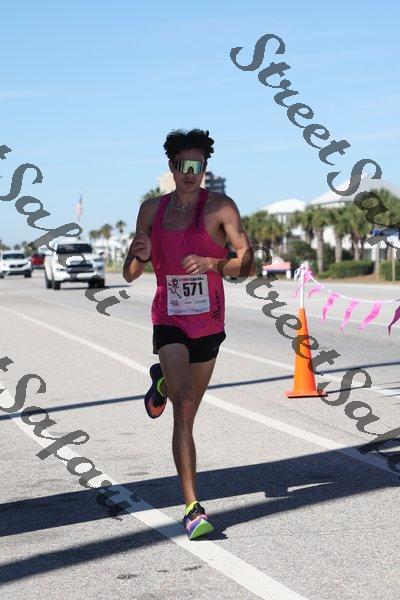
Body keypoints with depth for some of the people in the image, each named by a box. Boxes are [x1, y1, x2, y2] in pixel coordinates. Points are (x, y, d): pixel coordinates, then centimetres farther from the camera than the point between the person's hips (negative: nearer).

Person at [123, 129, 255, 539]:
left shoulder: (220, 208, -8)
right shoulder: (152, 209, 3)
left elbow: (248, 264, -15)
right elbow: (129, 275, 7)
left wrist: (212, 264, -33)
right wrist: (139, 255, -16)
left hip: (208, 323, 1)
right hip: (169, 320, -1)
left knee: (188, 411, 19)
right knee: (184, 404, -22)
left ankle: (161, 381, 57)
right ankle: (192, 508, -20)